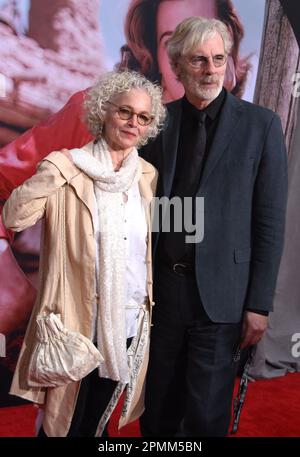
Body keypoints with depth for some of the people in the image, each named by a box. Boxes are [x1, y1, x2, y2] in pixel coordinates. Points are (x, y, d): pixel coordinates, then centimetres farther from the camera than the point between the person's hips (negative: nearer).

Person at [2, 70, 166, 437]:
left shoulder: (148, 176, 4)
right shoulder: (68, 168, -9)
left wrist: (150, 306, 11)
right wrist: (55, 171, -27)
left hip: (129, 323, 4)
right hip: (77, 321, -4)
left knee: (97, 419, 22)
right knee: (64, 422, 13)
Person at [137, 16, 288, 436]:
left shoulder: (260, 125, -4)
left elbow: (270, 222, -5)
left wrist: (259, 304, -6)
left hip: (221, 294, -2)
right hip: (159, 288, 3)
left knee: (206, 416, 11)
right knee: (157, 409, 19)